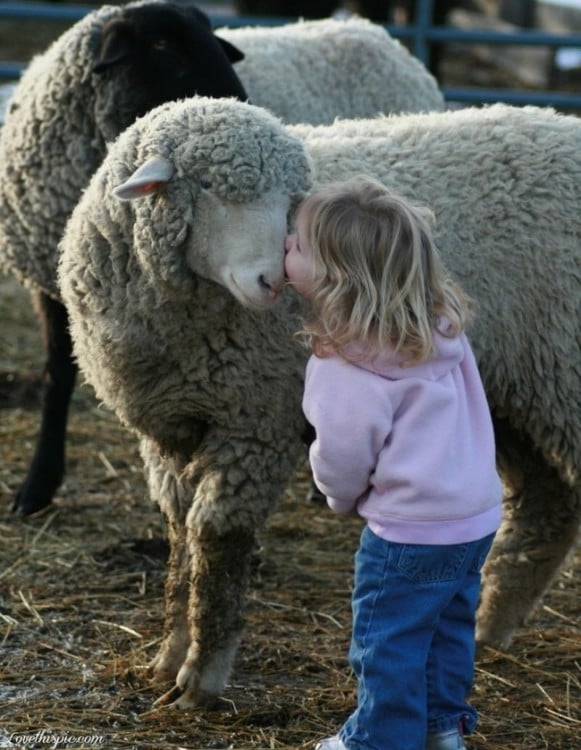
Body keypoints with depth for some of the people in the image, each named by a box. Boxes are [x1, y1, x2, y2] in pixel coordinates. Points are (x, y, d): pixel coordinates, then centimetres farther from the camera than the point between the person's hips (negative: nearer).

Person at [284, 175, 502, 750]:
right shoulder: (439, 325, -2)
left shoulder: (350, 361, -23)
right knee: (447, 625, 23)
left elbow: (343, 453, -17)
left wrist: (342, 497, 5)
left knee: (388, 641, 8)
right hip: (476, 515, 8)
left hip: (410, 531, -8)